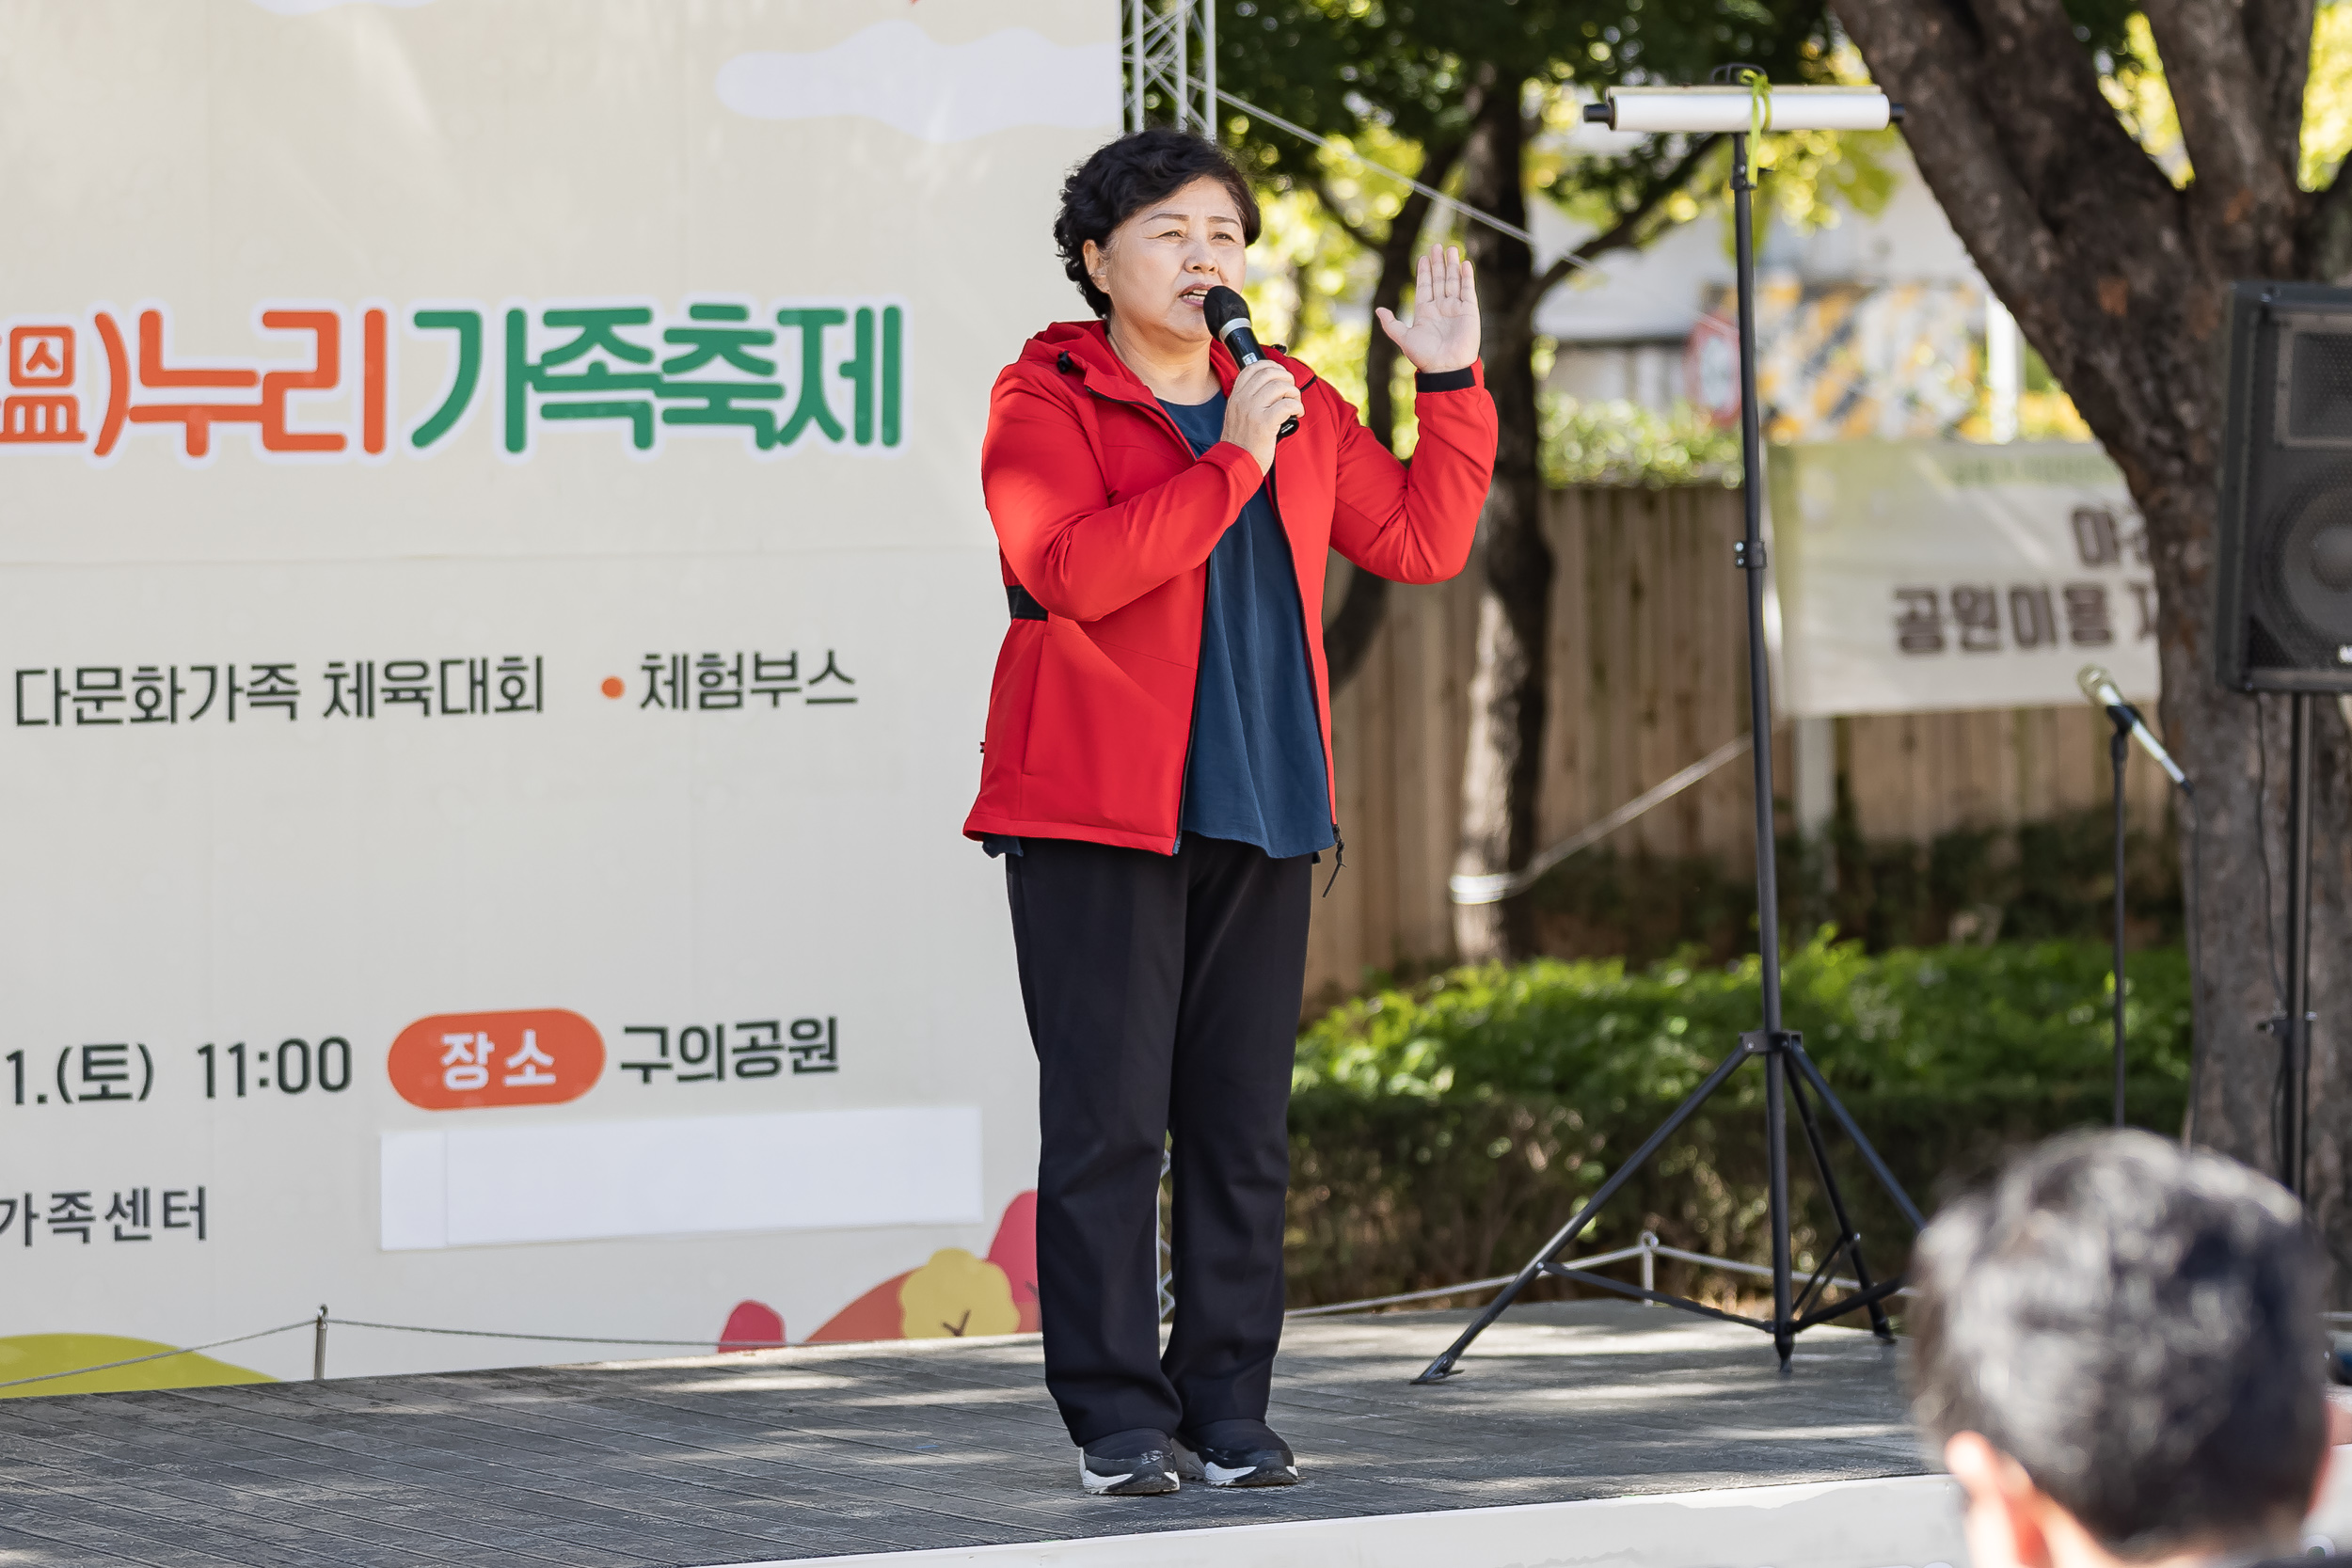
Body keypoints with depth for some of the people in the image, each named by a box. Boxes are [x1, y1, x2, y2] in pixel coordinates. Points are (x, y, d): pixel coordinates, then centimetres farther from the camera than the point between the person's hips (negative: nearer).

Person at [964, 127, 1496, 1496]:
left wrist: (1452, 386, 9)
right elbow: (1071, 570, -19)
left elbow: (1422, 541, 17)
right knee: (1108, 1121, -6)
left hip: (1258, 816, 5)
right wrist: (1231, 462, -19)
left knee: (1244, 1123, 5)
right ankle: (1118, 1418, -1)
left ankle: (1228, 1407, 11)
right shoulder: (1044, 402, -2)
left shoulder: (1297, 406, 16)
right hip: (1094, 816, -5)